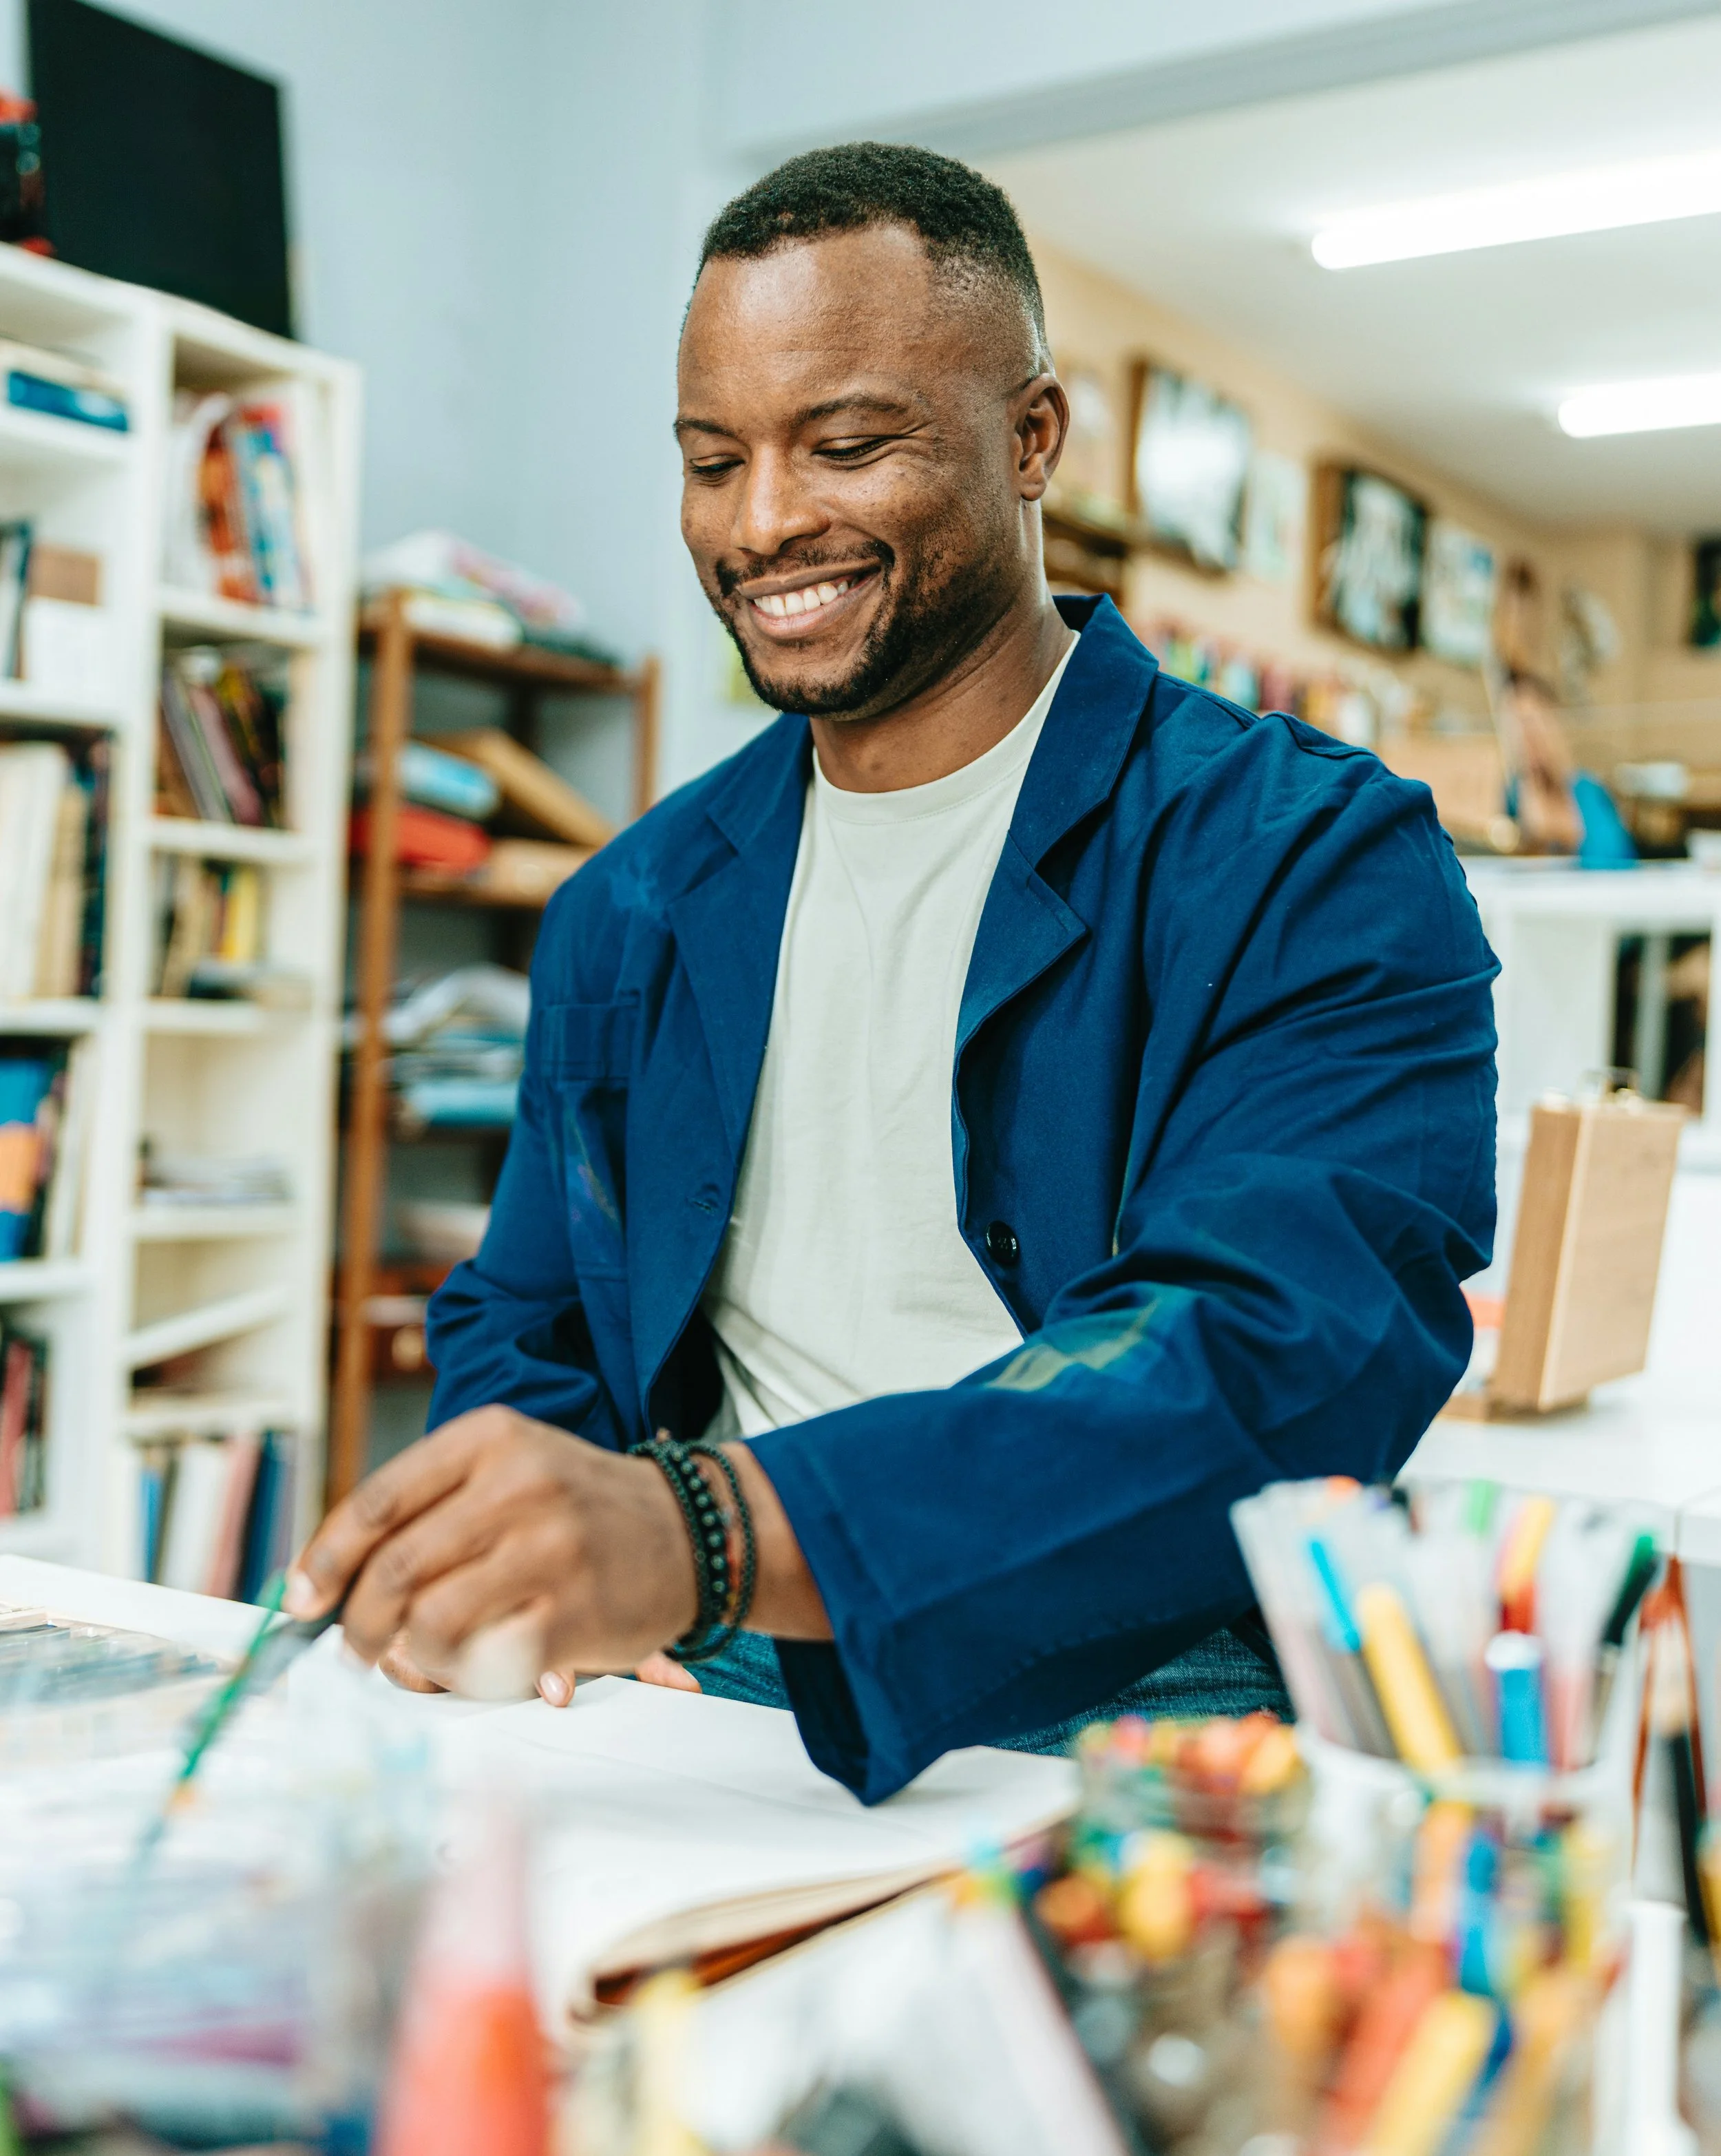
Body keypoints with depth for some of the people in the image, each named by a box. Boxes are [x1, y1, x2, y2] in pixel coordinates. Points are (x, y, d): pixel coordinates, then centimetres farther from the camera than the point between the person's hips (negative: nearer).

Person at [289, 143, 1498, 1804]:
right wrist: (508, 1561, -5)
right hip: (711, 1728, 6)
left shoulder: (1315, 865, -5)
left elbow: (1285, 1356, -21)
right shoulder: (625, 917, 14)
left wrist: (713, 1534, -37)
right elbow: (520, 1333, 20)